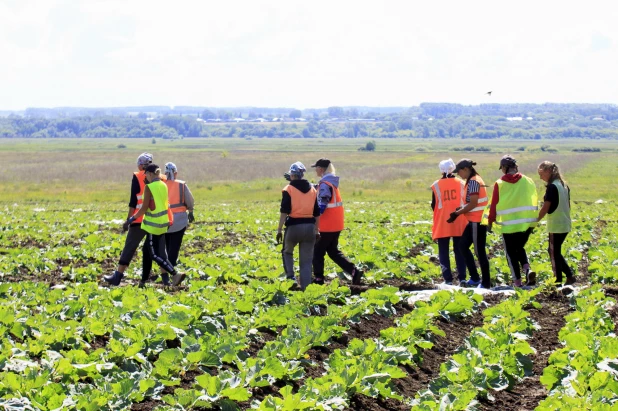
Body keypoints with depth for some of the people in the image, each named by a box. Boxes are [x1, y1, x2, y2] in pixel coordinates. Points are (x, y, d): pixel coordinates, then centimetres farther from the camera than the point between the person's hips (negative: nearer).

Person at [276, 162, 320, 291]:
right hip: (309, 226, 3)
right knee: (306, 261, 8)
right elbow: (317, 213, 12)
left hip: (294, 226, -3)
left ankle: (290, 276, 1)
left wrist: (279, 230, -7)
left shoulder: (288, 189, -3)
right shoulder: (312, 189, 11)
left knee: (287, 251, 21)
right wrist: (316, 230, 18)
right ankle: (305, 287, 4)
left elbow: (284, 212, -10)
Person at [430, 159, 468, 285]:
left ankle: (448, 278, -4)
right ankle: (462, 277, 3)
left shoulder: (436, 185, -4)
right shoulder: (461, 183, 0)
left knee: (443, 251, 4)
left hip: (442, 223, -2)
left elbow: (434, 205, 2)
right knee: (459, 250, 9)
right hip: (459, 222, 2)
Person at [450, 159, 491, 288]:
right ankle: (475, 278, 17)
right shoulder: (474, 180, 15)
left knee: (479, 251, -4)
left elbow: (473, 204, -20)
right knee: (463, 245, 14)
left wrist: (457, 213, -14)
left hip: (477, 221, -10)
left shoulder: (473, 182, -16)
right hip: (475, 220, 10)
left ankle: (486, 282, 2)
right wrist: (460, 210, 10)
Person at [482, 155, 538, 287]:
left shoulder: (499, 184, -6)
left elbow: (494, 205, -3)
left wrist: (490, 222, 9)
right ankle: (527, 269, -3)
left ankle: (517, 280, 6)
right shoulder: (528, 181, 1)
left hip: (508, 225, -3)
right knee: (520, 248, 22)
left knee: (511, 252, 9)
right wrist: (534, 221, 17)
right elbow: (534, 202, 7)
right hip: (527, 223, 3)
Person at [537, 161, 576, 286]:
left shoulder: (552, 187, -16)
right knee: (554, 252, 18)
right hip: (565, 225, 8)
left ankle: (558, 281, 5)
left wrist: (536, 220, -7)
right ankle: (570, 275, 14)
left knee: (554, 253, 1)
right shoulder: (564, 185, 10)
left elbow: (545, 208, -17)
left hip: (556, 226, -8)